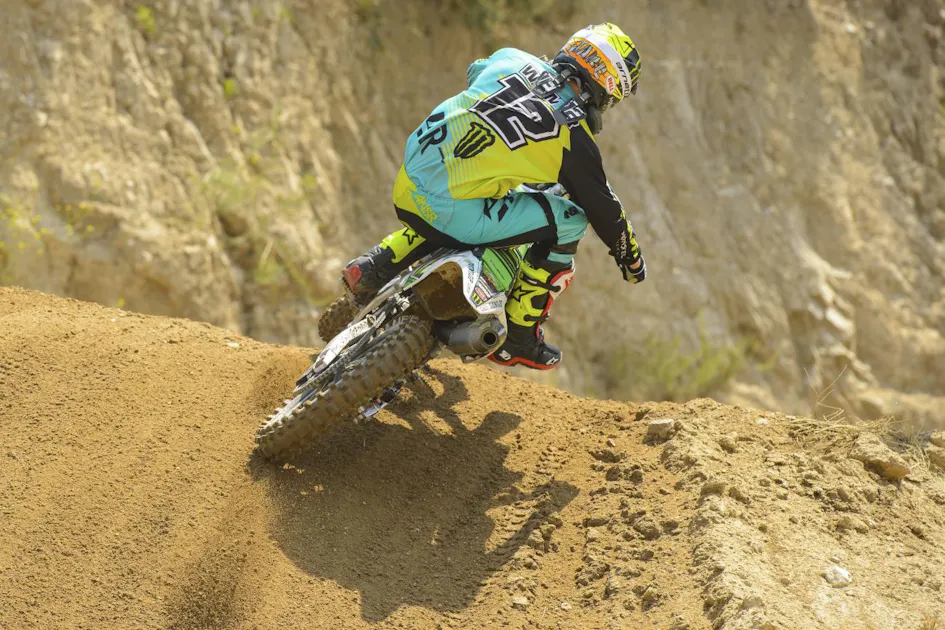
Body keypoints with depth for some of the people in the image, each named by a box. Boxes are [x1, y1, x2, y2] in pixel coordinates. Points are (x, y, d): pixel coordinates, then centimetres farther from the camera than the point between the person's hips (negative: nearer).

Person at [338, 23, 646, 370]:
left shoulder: (512, 59, 11)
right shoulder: (575, 135, -5)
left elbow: (474, 72, 35)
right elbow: (602, 206, 5)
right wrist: (632, 258, 23)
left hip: (407, 188, 7)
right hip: (455, 215, -7)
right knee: (569, 219, 4)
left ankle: (375, 266, 22)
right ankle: (518, 336, 10)